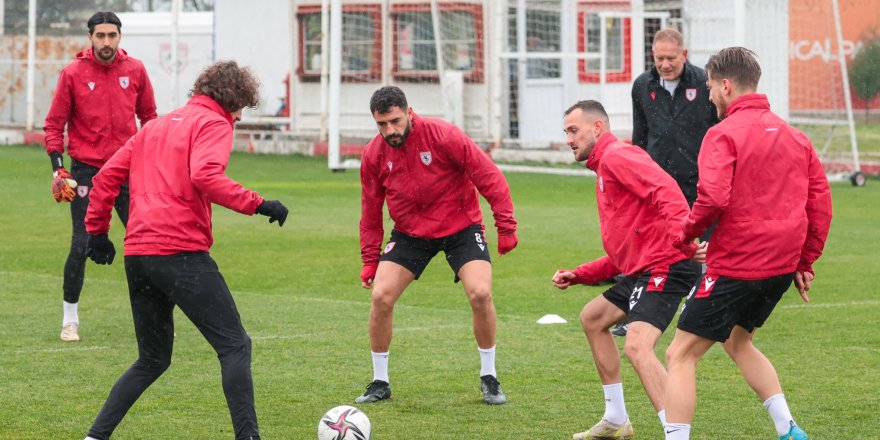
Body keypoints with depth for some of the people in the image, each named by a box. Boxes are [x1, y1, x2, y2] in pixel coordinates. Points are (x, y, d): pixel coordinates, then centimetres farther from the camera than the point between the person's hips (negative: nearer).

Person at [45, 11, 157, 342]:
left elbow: (148, 116, 14)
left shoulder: (135, 70, 2)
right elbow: (54, 124, 0)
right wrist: (58, 168, -9)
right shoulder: (73, 73, -5)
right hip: (86, 171, -2)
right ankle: (70, 319, 9)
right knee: (81, 245, -5)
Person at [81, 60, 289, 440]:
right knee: (234, 346, -3)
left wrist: (97, 230, 27)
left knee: (152, 359, 19)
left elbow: (107, 176, 20)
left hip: (137, 253, 8)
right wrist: (258, 205, -17)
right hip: (181, 252, -8)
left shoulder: (156, 126, 23)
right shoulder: (213, 124, 0)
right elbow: (205, 175, -20)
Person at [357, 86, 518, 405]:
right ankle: (380, 382, 7)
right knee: (380, 296, -11)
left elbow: (489, 177, -15)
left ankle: (488, 378, 1)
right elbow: (370, 211, 4)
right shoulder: (374, 155, -8)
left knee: (481, 294, -20)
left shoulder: (444, 136, -20)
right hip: (410, 233, 3)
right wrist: (370, 262, 3)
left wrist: (506, 226, -15)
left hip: (460, 226, -3)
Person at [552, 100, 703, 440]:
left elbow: (666, 192, -26)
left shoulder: (617, 157, -7)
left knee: (637, 346, -26)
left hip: (666, 267, -11)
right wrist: (578, 276, 21)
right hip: (641, 271, 11)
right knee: (592, 318, 26)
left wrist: (682, 239, -40)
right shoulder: (603, 172, 26)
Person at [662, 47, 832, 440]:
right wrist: (804, 261, 17)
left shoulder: (724, 134, -11)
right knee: (738, 342, 29)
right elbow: (820, 202, 12)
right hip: (782, 266, 8)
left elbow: (712, 198, -24)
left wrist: (688, 231, -6)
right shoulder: (794, 136, 11)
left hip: (735, 265, -8)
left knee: (681, 355, 0)